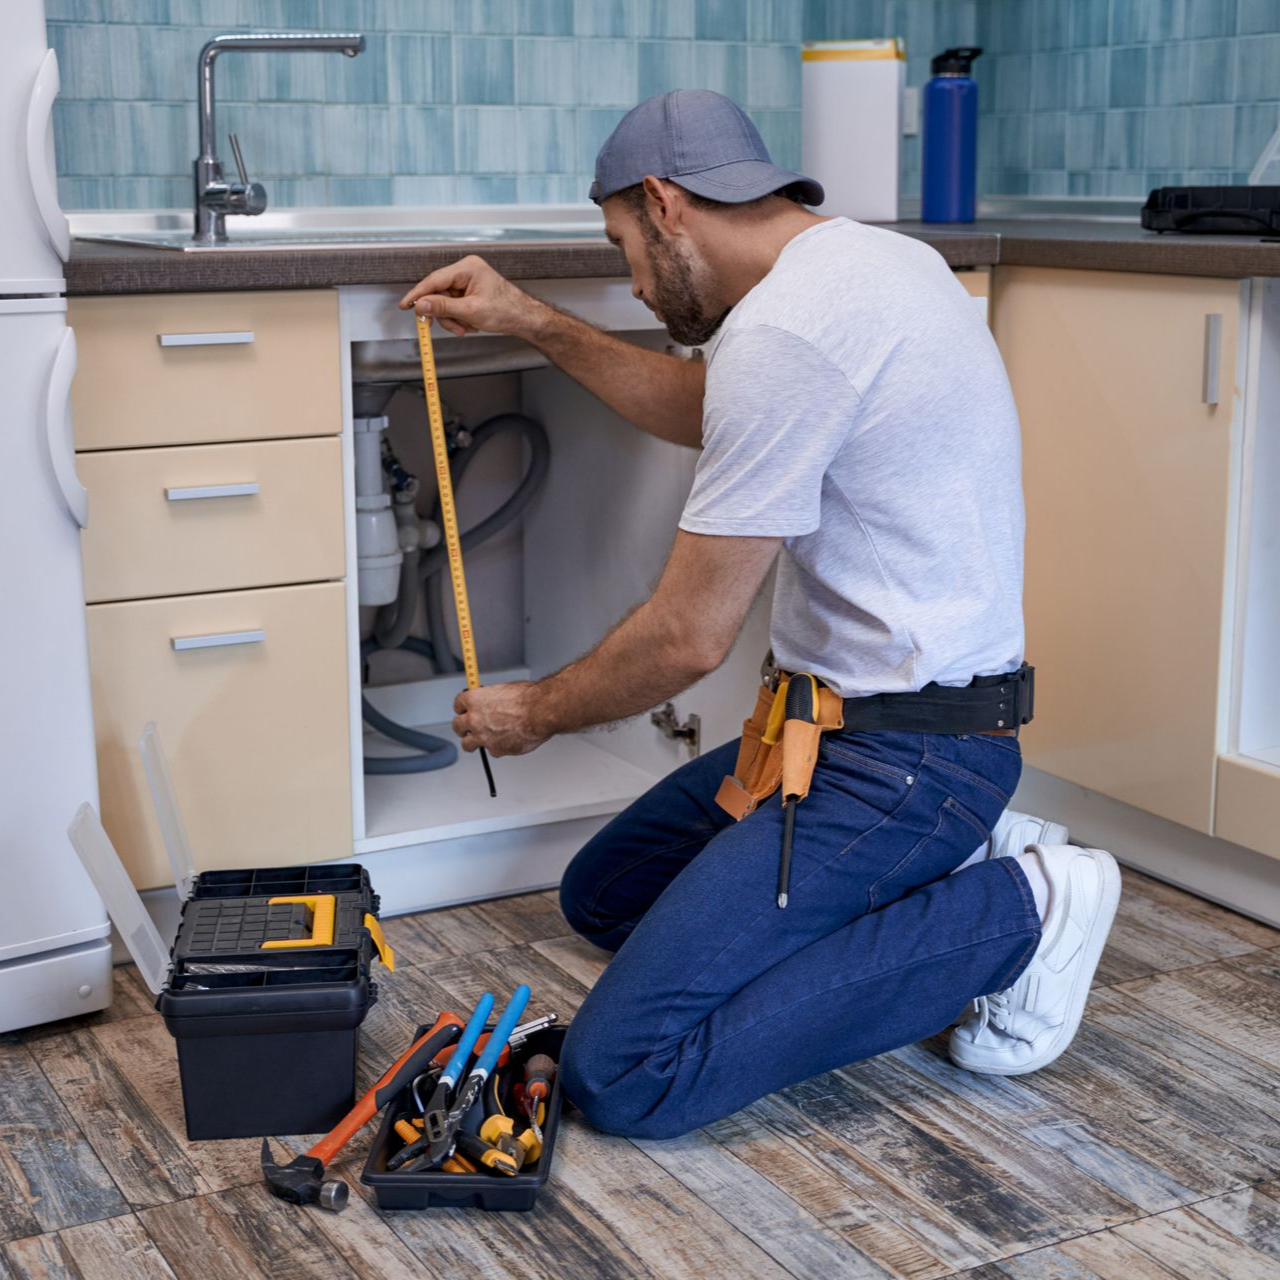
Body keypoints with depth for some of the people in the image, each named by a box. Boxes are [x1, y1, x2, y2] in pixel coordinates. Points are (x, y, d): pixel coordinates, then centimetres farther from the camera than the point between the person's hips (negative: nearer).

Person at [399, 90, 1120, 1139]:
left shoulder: (784, 329, -22)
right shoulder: (865, 257, 10)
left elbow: (689, 640, -17)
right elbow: (706, 412, 29)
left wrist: (532, 715, 1)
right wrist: (534, 325, 25)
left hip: (895, 760, -10)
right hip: (857, 721, 10)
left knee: (620, 1078, -15)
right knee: (602, 895, 21)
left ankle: (1010, 916, -7)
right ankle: (938, 880, 11)